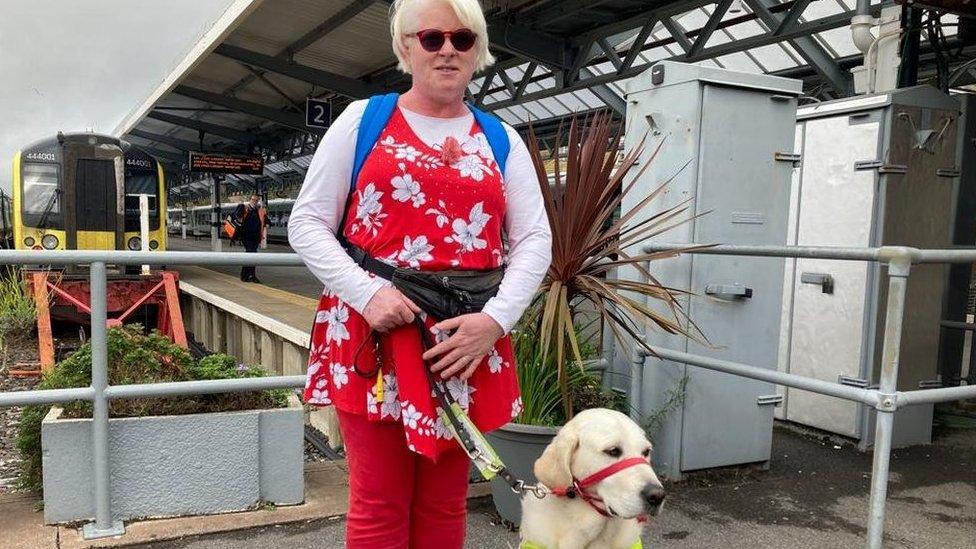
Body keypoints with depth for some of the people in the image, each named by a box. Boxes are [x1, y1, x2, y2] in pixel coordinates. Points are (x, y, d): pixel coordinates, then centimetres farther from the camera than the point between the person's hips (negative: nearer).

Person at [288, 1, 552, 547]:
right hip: (374, 330, -2)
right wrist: (368, 294, -14)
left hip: (468, 339, 3)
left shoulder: (502, 140, 12)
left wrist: (494, 320, -11)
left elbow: (535, 240, 6)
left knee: (445, 505, 12)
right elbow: (307, 223, 1)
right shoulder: (362, 119, 5)